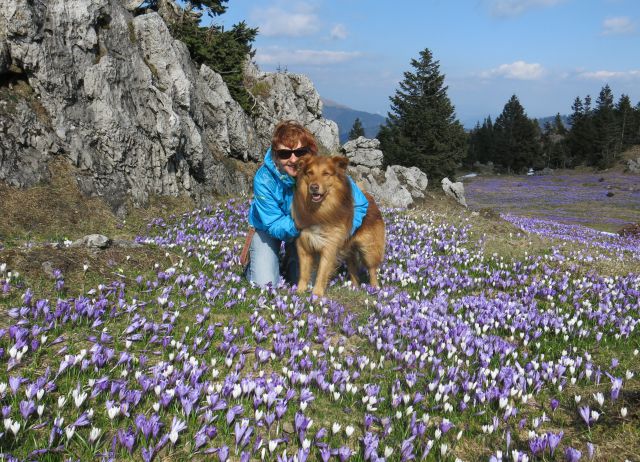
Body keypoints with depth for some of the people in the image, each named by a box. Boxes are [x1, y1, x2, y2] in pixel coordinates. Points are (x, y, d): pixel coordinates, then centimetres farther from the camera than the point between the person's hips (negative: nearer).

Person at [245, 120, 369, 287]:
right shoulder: (263, 179, -33)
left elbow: (360, 204, -20)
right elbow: (273, 225, -26)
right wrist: (296, 224, -48)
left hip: (306, 230, 2)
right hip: (269, 228, -2)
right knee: (264, 283, -13)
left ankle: (290, 262, 28)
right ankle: (254, 262, 23)